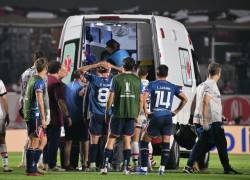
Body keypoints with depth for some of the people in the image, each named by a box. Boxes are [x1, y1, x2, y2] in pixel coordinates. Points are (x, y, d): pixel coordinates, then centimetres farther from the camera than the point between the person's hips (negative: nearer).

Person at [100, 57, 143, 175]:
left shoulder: (116, 79, -3)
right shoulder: (137, 80, 5)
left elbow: (111, 98, -3)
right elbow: (140, 100, 7)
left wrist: (107, 112, 6)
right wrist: (137, 114, 18)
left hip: (118, 113, -2)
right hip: (132, 113, 2)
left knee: (111, 138, 4)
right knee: (127, 140, 8)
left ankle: (105, 166, -5)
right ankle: (126, 168, 4)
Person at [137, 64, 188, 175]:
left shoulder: (152, 85, 0)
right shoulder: (172, 87, 10)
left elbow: (143, 98, -14)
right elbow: (185, 99, 9)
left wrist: (145, 111, -3)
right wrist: (176, 111, 13)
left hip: (156, 117, -3)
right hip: (168, 117, 3)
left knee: (145, 141, 9)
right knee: (166, 143, 8)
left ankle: (144, 168, 4)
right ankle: (162, 168, 0)